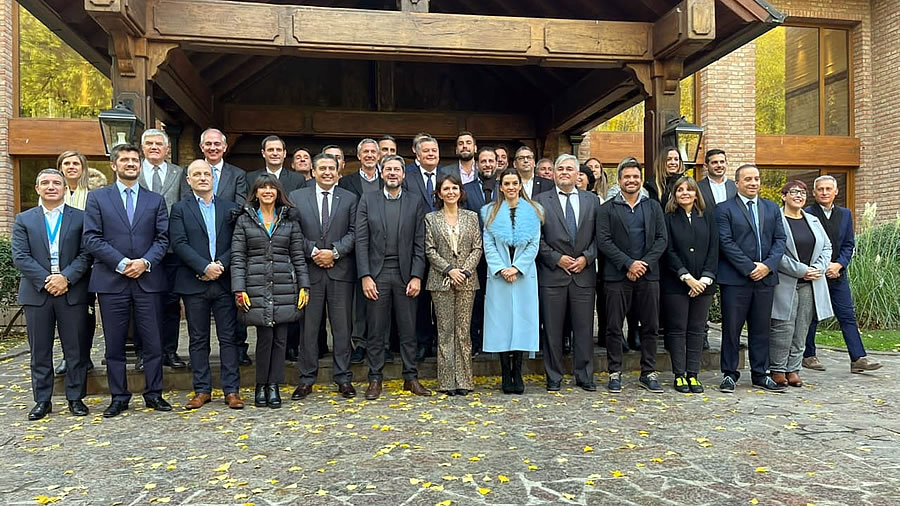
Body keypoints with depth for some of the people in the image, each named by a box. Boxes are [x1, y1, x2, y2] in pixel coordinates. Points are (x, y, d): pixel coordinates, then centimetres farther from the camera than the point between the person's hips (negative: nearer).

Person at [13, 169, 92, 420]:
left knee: (76, 349, 3)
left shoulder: (80, 218, 6)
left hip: (72, 292, -1)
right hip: (37, 293, 1)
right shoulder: (24, 220, 9)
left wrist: (66, 277, -14)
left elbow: (86, 254, -2)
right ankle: (42, 400, 17)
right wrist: (46, 281, -12)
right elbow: (20, 257, 0)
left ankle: (75, 398, 13)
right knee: (40, 351, 7)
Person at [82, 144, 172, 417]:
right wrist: (121, 263, -12)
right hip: (111, 280, -1)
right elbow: (91, 239, -1)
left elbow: (163, 238, 5)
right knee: (114, 343, 6)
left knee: (152, 342, 3)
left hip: (148, 279, 1)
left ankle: (154, 394, 14)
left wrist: (145, 262, -12)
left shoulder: (156, 200, 12)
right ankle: (118, 397, 17)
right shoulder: (97, 198, 8)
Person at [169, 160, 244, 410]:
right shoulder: (180, 209, 6)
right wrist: (205, 267, -16)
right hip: (194, 283, 0)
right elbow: (179, 243, -5)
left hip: (224, 282, 1)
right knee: (198, 339, 7)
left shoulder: (230, 208, 10)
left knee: (229, 338, 2)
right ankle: (202, 390, 16)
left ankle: (231, 390, 8)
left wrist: (221, 264, -12)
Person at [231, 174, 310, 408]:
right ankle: (261, 387, 13)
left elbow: (298, 256, 10)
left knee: (280, 338, 2)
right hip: (257, 286, -2)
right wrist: (239, 289, -6)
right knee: (265, 337, -3)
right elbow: (237, 258, 3)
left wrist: (304, 286, 3)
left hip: (285, 287, 2)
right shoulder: (244, 220, 7)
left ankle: (274, 386, 13)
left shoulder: (289, 221, 11)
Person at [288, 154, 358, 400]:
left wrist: (334, 252, -12)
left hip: (340, 270, 0)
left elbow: (353, 232, 1)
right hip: (309, 270, 0)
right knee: (308, 326, 5)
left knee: (342, 326, 4)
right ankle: (306, 379, 15)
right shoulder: (296, 197, 8)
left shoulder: (349, 199, 8)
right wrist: (313, 252, -11)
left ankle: (343, 378, 14)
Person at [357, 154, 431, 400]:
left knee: (408, 329, 6)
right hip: (377, 273, 0)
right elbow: (361, 241, 1)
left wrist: (416, 276, -6)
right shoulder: (367, 200, 6)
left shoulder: (415, 202, 6)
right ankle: (375, 379, 15)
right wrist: (365, 276, -8)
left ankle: (411, 377, 17)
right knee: (376, 331, 4)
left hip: (405, 274, 0)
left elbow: (419, 243, 3)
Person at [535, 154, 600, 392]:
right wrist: (557, 259, -8)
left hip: (584, 273, 2)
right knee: (553, 328, 3)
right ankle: (554, 377, 14)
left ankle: (584, 376, 18)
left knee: (584, 328, 6)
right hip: (552, 274, -2)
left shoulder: (592, 200, 12)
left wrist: (586, 257, -5)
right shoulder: (541, 201, 4)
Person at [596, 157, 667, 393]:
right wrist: (628, 264, -13)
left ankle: (648, 373, 18)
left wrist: (644, 264, -9)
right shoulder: (607, 208, 4)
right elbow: (603, 240, -5)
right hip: (617, 276, -2)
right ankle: (615, 373, 12)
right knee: (614, 327, 1)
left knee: (650, 327, 7)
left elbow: (661, 239, 6)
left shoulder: (653, 206, 13)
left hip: (648, 275, 2)